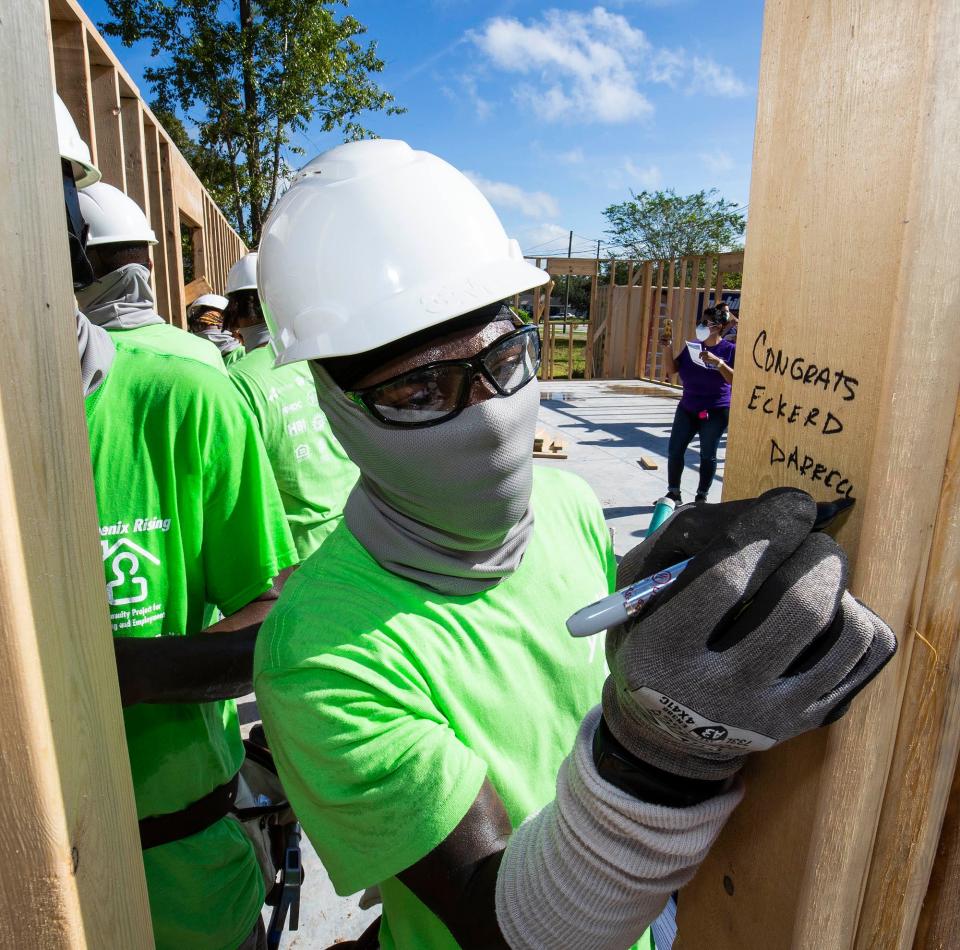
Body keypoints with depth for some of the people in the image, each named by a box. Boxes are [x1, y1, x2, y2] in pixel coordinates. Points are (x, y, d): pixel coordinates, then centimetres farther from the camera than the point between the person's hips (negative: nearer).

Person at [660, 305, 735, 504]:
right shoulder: (691, 347, 6)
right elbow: (672, 370, 5)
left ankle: (701, 497, 17)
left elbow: (734, 380, -15)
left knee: (707, 455, 3)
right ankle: (673, 494, 16)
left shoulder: (730, 350, -7)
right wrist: (667, 350, -10)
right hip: (687, 409, 5)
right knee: (674, 450, 2)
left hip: (715, 412, -4)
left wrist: (717, 362, -27)